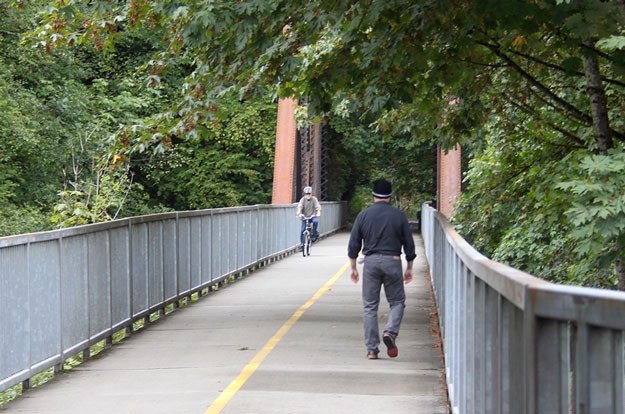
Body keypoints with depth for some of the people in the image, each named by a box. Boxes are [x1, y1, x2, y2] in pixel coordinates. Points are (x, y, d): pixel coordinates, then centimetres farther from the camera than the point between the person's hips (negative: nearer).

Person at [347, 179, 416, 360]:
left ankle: (372, 349, 3)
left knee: (370, 306, 6)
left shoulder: (363, 215, 3)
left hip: (370, 262, 1)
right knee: (397, 302, 12)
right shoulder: (399, 215, 1)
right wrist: (409, 268, 14)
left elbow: (353, 244, 5)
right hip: (392, 262, -1)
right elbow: (409, 243, 4)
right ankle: (390, 332, -15)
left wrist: (353, 268, 14)